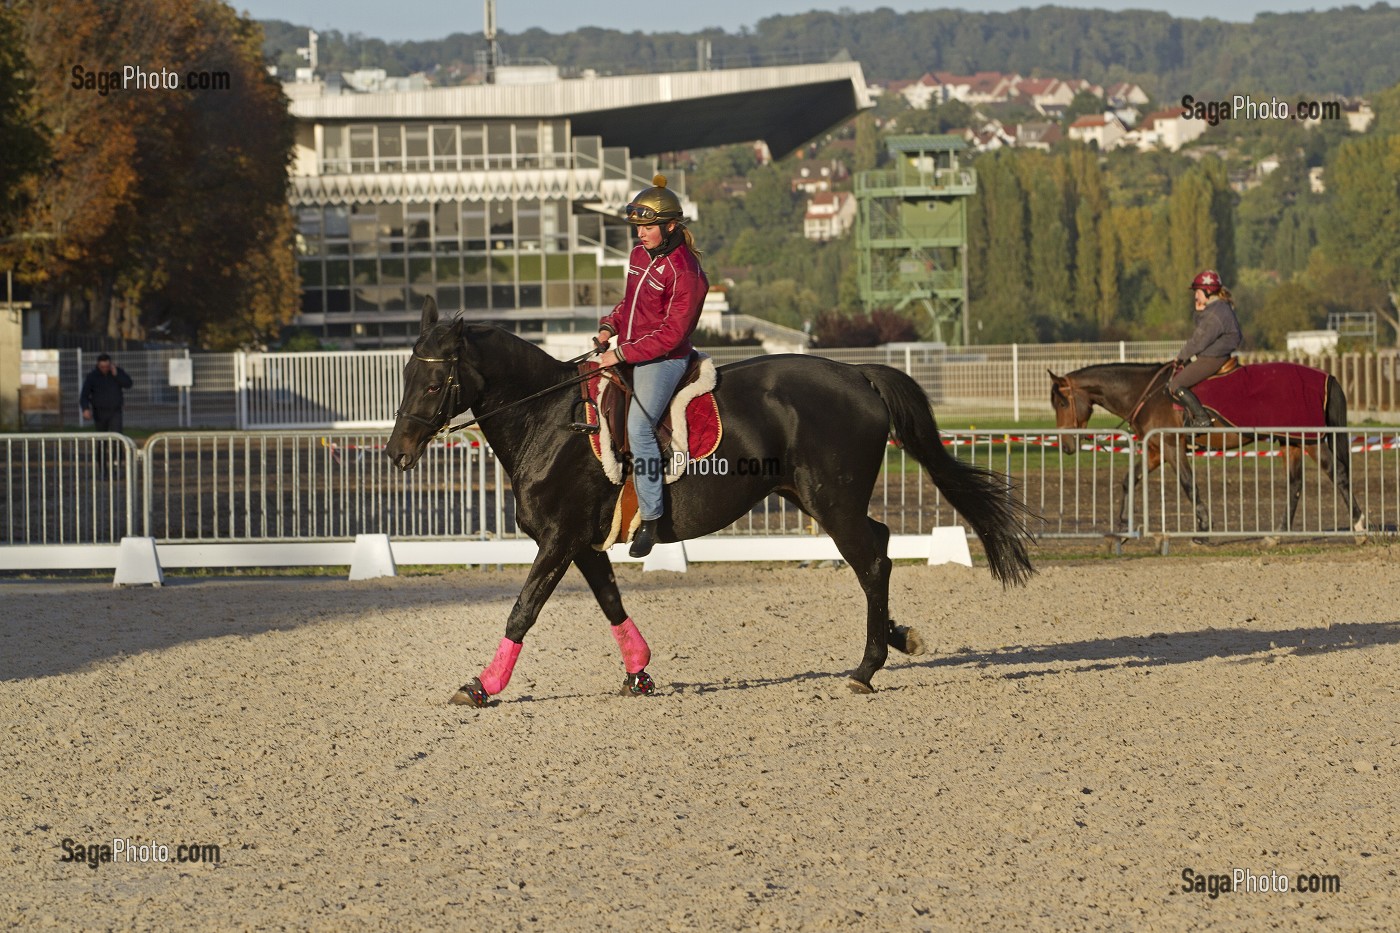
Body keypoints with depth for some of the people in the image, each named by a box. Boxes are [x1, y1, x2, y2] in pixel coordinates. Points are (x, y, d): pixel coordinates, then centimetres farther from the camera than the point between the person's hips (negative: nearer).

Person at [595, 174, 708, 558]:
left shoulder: (685, 272, -17)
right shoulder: (639, 255, 9)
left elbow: (671, 334, -19)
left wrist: (624, 354, -20)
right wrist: (610, 326, 5)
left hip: (664, 358, -9)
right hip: (629, 351, 9)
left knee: (638, 426, -23)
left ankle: (650, 516, -21)